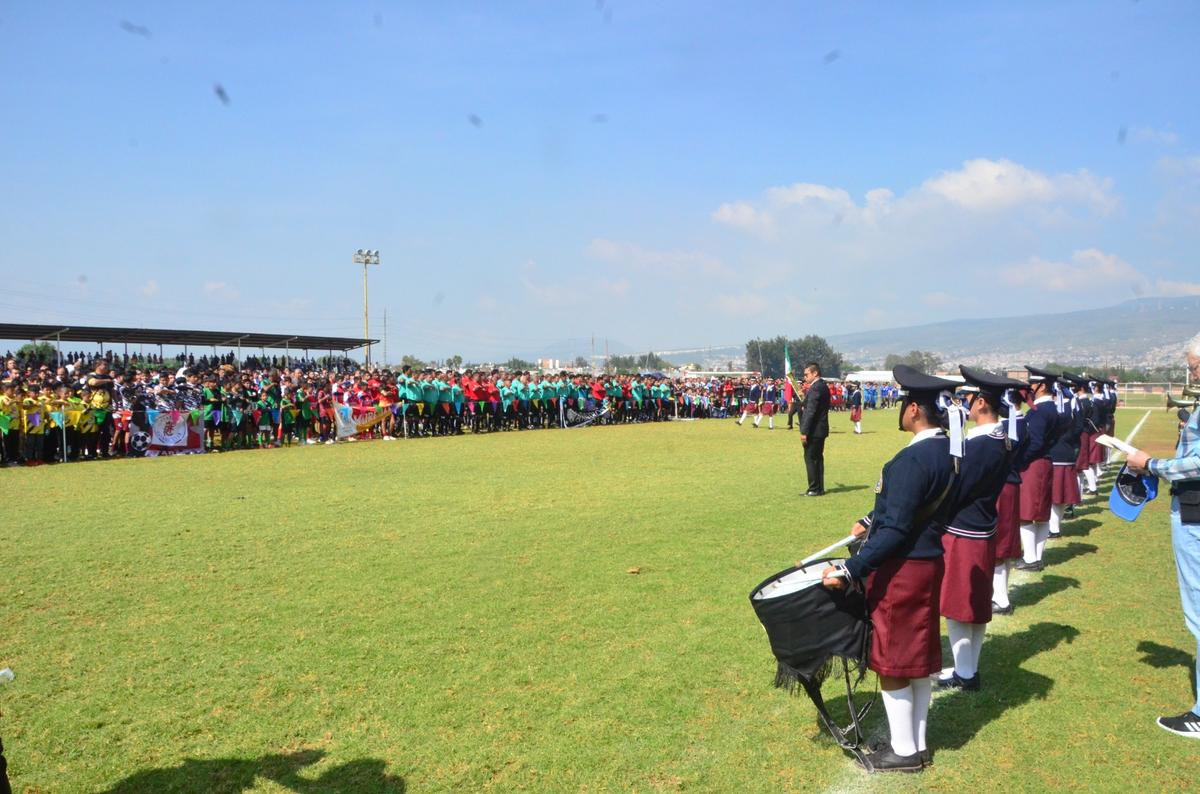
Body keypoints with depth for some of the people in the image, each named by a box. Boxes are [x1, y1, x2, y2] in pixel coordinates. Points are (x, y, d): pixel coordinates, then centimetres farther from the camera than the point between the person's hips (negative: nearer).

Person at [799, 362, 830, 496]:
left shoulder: (815, 388, -17)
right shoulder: (824, 386, 13)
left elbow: (810, 411, -22)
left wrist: (804, 431, -22)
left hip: (814, 430, -10)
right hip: (821, 429, 10)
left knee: (810, 458, -4)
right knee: (818, 458, 13)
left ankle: (814, 489, -1)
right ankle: (819, 488, 18)